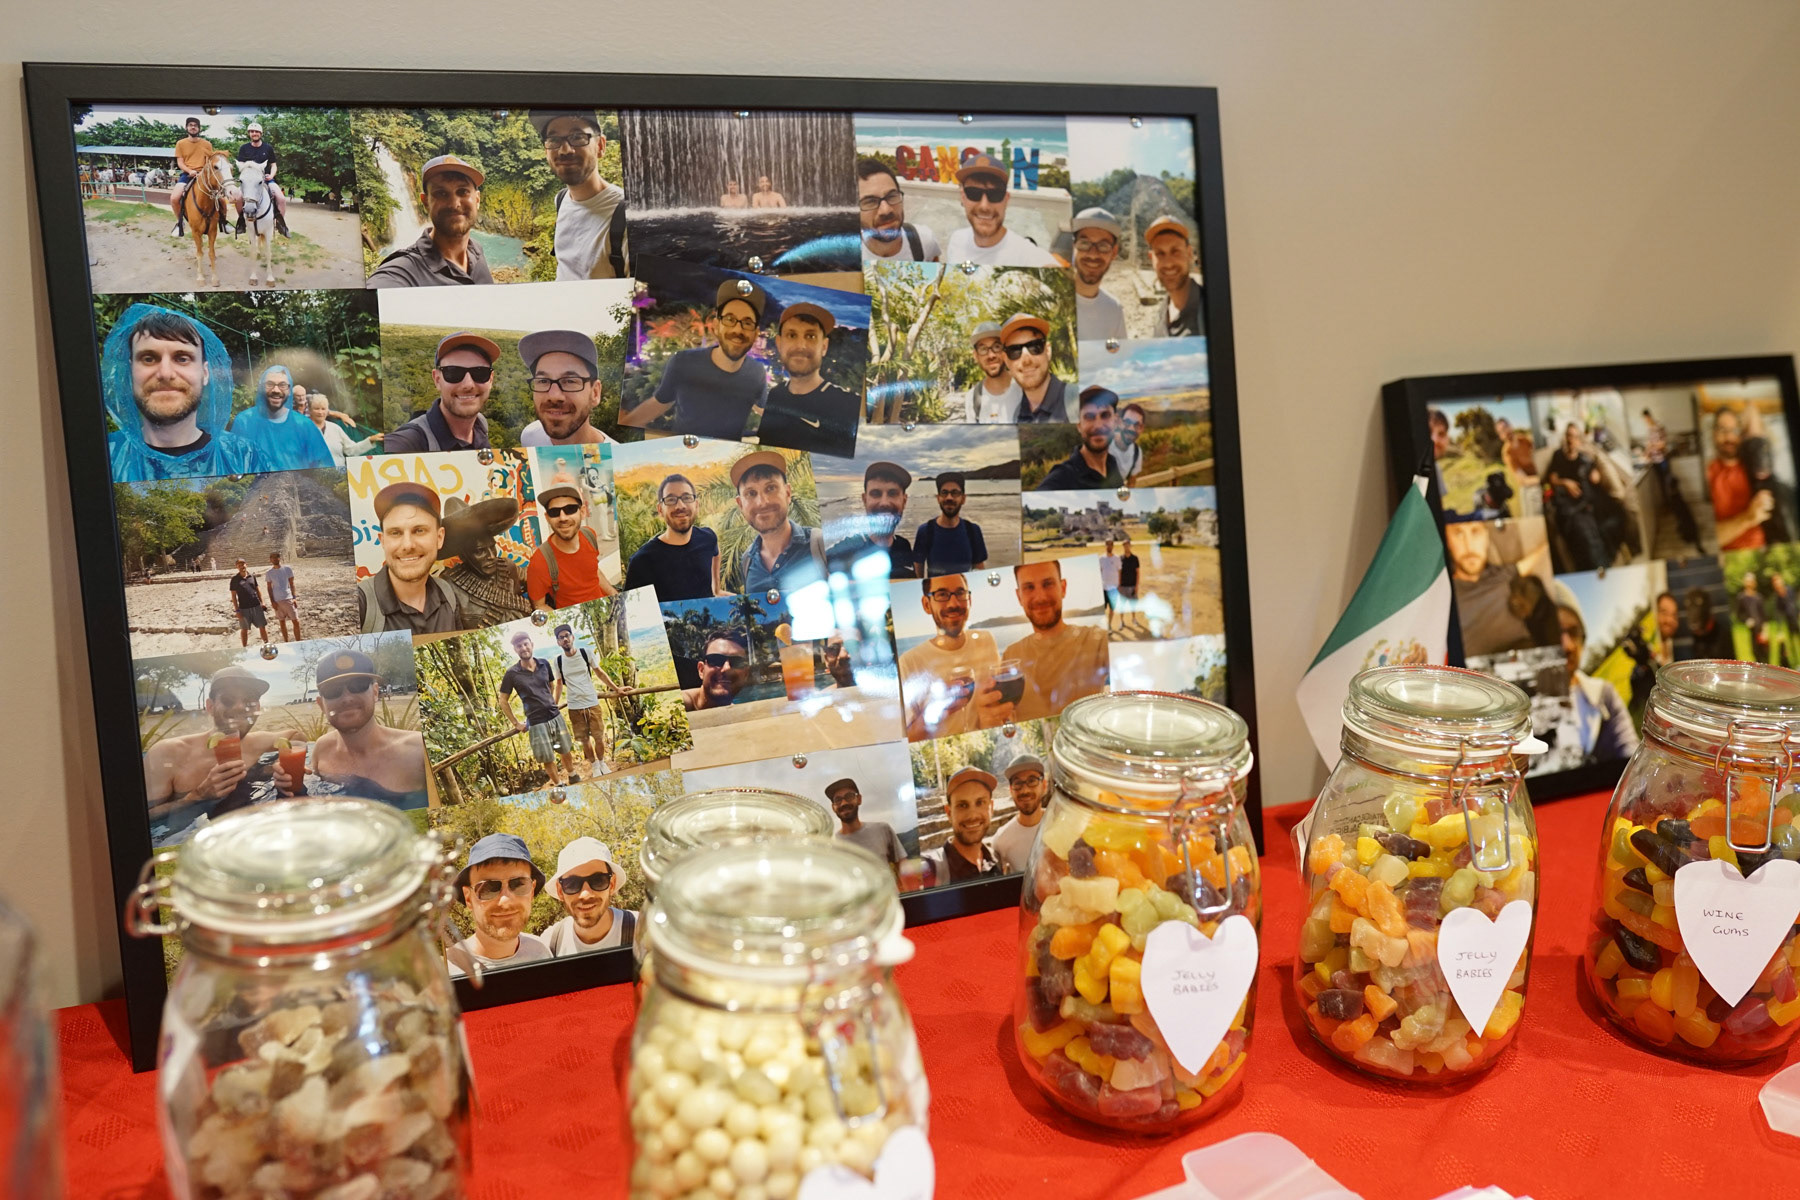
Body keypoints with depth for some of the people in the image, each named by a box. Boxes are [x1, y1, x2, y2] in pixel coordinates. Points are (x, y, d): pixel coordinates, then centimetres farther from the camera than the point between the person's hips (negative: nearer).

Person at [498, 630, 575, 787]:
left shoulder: (544, 664, -1)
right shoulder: (512, 673, -11)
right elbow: (502, 700, -2)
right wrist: (516, 723, -1)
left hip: (556, 716, 4)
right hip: (537, 723, -4)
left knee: (566, 752, 17)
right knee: (548, 759, 5)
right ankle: (560, 786, 24)